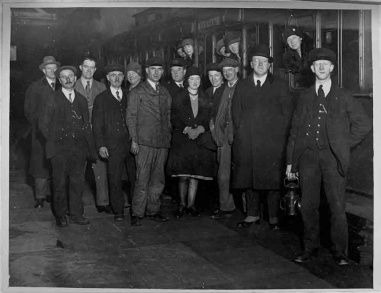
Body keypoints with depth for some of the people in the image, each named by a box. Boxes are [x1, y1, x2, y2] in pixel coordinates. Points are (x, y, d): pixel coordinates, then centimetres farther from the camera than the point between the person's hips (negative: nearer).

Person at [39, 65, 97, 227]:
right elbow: (43, 124, 2)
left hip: (79, 147, 3)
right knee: (60, 183, 1)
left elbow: (87, 125, 14)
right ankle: (60, 216, 12)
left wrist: (91, 147, 8)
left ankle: (76, 214, 16)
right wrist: (53, 140, 0)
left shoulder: (82, 99, 13)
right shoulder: (53, 99, 2)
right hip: (59, 147, -3)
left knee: (78, 182, 5)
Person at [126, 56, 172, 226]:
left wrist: (169, 137, 12)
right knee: (142, 179, -6)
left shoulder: (165, 93, 17)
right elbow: (131, 117, -1)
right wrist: (134, 140, -9)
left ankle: (153, 211, 18)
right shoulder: (137, 92, 2)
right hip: (144, 142, -5)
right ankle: (137, 214, 2)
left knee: (158, 180, 8)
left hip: (162, 142, 5)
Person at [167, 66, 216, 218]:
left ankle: (191, 205, 9)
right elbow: (174, 119, 1)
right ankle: (182, 204, 10)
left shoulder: (205, 99, 11)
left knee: (195, 176, 0)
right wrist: (187, 130, -14)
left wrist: (199, 129, -11)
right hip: (181, 141, -1)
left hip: (200, 141, 2)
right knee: (183, 176, -4)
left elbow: (208, 120, 7)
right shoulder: (179, 98, 6)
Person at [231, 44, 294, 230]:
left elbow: (287, 112, 5)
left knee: (273, 180, -2)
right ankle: (253, 214, 15)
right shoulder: (242, 87, 15)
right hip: (247, 143, 2)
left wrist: (279, 134, -3)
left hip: (272, 143, -2)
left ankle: (274, 217, 7)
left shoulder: (279, 86, 9)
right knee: (248, 178, 4)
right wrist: (240, 134, 3)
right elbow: (235, 113, 13)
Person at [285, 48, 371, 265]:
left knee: (338, 207, -2)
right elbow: (295, 131, 12)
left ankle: (340, 252, 10)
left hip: (332, 157, -2)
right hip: (308, 156, 2)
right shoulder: (305, 98, 13)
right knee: (308, 205, 5)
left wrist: (345, 144, 0)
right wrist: (291, 162, 7)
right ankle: (310, 248, 19)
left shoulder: (343, 97, 6)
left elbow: (364, 124, 6)